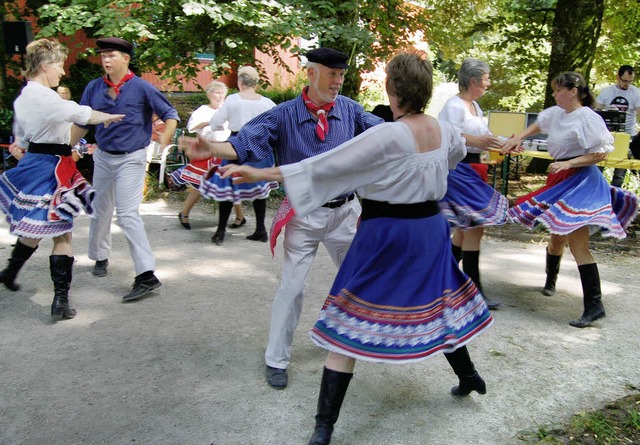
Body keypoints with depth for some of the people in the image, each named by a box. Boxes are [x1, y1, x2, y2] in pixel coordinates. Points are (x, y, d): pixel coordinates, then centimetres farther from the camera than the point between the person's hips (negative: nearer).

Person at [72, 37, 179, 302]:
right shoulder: (94, 88, 2)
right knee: (100, 210, 17)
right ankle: (100, 257, 39)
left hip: (131, 159, -5)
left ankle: (147, 275, -15)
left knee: (128, 214, -15)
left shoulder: (141, 88, -10)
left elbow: (170, 115, -6)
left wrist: (164, 141, -22)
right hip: (103, 157, 6)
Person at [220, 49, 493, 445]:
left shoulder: (387, 136, -21)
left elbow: (328, 164, -22)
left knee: (349, 326, -1)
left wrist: (264, 173, -18)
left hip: (386, 236, -6)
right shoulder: (445, 130, 0)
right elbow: (459, 151, 25)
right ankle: (468, 376, 45)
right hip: (430, 229, 7)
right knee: (438, 306, 26)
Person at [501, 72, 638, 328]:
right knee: (557, 237, 21)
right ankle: (550, 281, 43)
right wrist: (517, 139, 19)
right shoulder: (556, 113, 9)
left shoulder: (587, 118, -14)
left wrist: (568, 163, -21)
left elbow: (601, 153, -16)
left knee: (577, 244, -15)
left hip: (581, 180, -8)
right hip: (561, 180, 8)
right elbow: (539, 124, 31)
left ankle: (594, 305, -12)